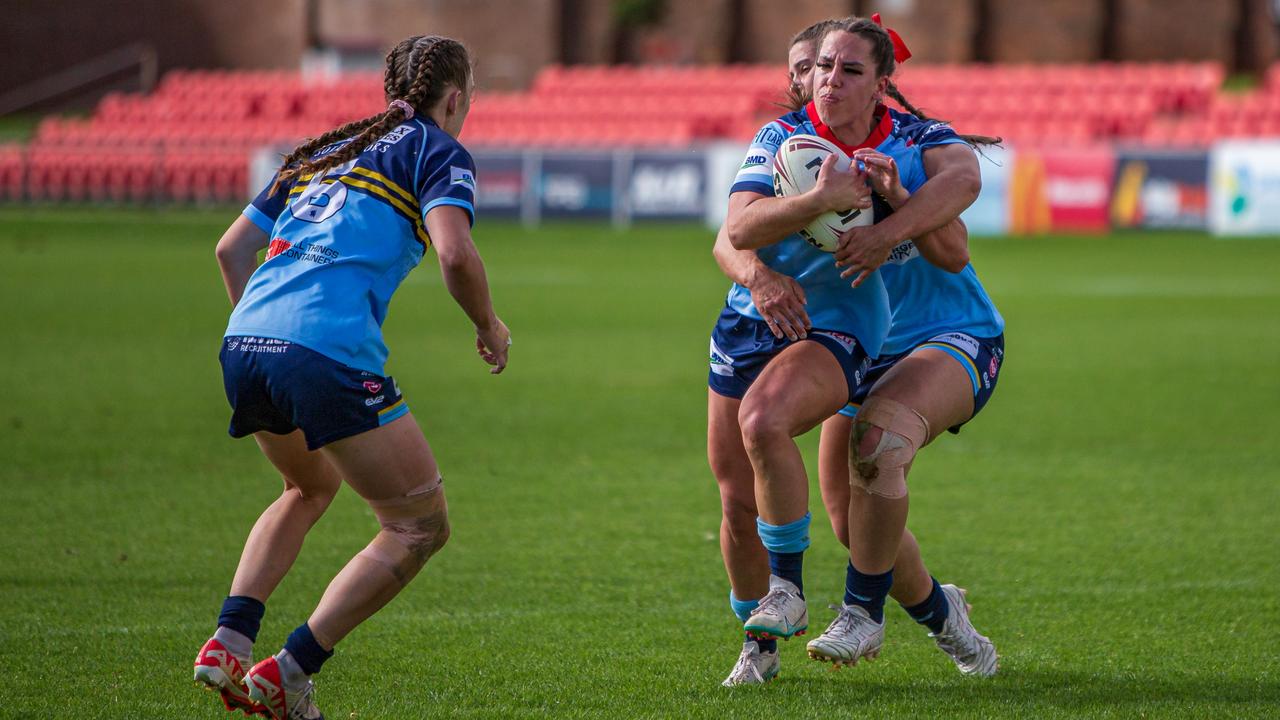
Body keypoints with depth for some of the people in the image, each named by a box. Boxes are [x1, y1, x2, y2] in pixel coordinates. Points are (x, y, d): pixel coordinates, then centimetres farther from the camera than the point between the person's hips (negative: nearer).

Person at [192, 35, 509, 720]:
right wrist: (488, 327, 8)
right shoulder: (439, 151, 8)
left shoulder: (325, 150, 27)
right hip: (329, 353, -7)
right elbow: (455, 254, -9)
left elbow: (232, 247, 27)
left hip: (242, 345, 7)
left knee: (311, 487, 34)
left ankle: (227, 641, 16)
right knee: (421, 526, 6)